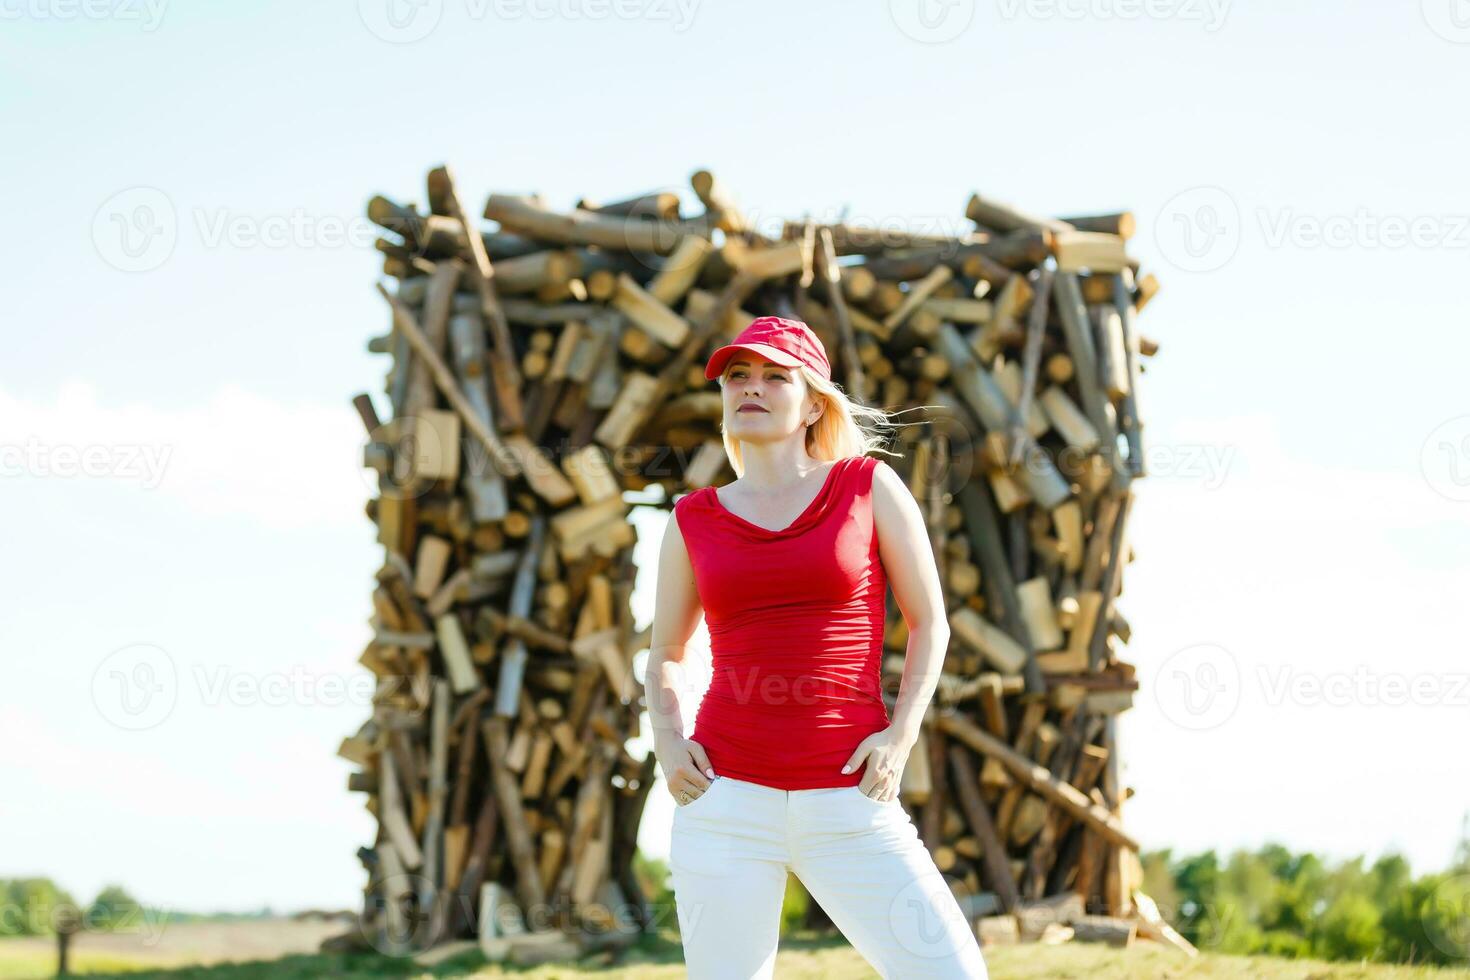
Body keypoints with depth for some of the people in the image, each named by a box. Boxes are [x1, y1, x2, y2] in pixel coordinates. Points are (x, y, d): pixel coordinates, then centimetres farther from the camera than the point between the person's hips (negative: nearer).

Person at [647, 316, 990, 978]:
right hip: (726, 797, 1)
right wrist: (667, 739, 2)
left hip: (848, 800, -1)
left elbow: (929, 622, 8)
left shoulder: (869, 486, 5)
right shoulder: (695, 519, 9)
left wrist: (901, 736, -4)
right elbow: (666, 653, 20)